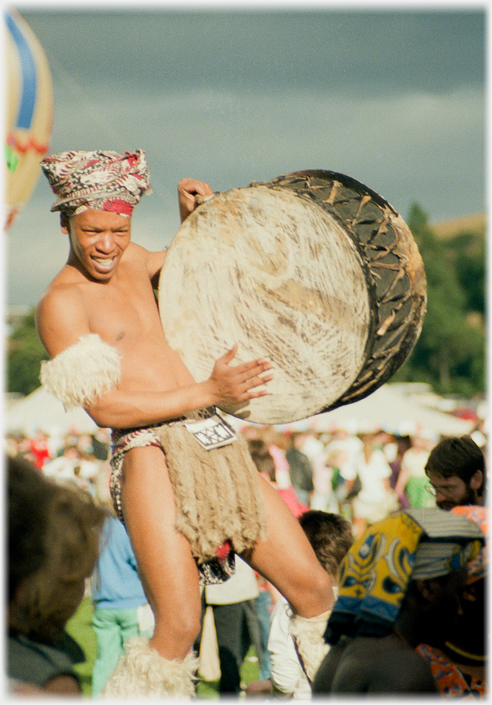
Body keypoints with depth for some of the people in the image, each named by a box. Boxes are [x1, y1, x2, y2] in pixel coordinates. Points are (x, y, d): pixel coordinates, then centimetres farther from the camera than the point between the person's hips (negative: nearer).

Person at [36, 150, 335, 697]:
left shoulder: (129, 261, 17)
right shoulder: (61, 303, -5)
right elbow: (104, 407, -14)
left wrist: (191, 218, 21)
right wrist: (206, 393, -16)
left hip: (217, 447, 8)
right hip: (151, 454, -8)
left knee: (314, 591, 3)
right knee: (179, 629, -18)